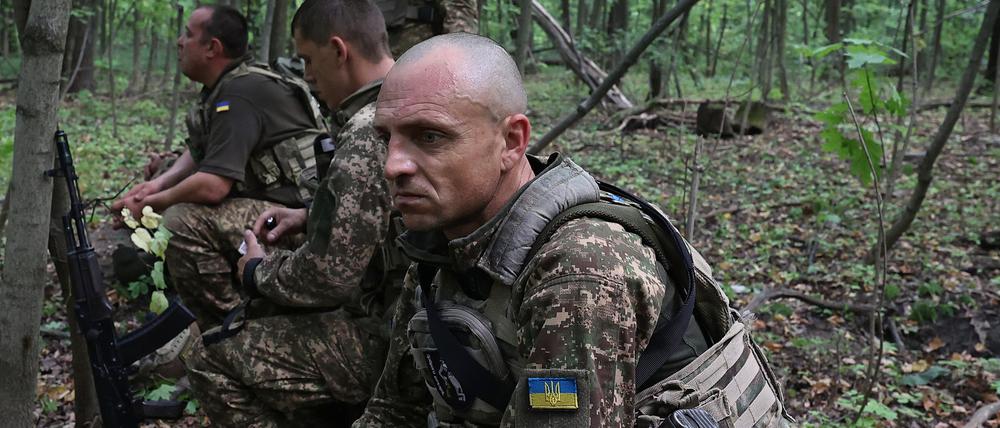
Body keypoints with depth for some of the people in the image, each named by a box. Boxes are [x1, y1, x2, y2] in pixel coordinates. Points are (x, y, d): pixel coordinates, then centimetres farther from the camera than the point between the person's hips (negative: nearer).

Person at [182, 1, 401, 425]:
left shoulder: (368, 135, -24)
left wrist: (258, 272, -4)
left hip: (386, 338, -9)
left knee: (210, 359, -4)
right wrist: (309, 217, 10)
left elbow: (327, 277, -23)